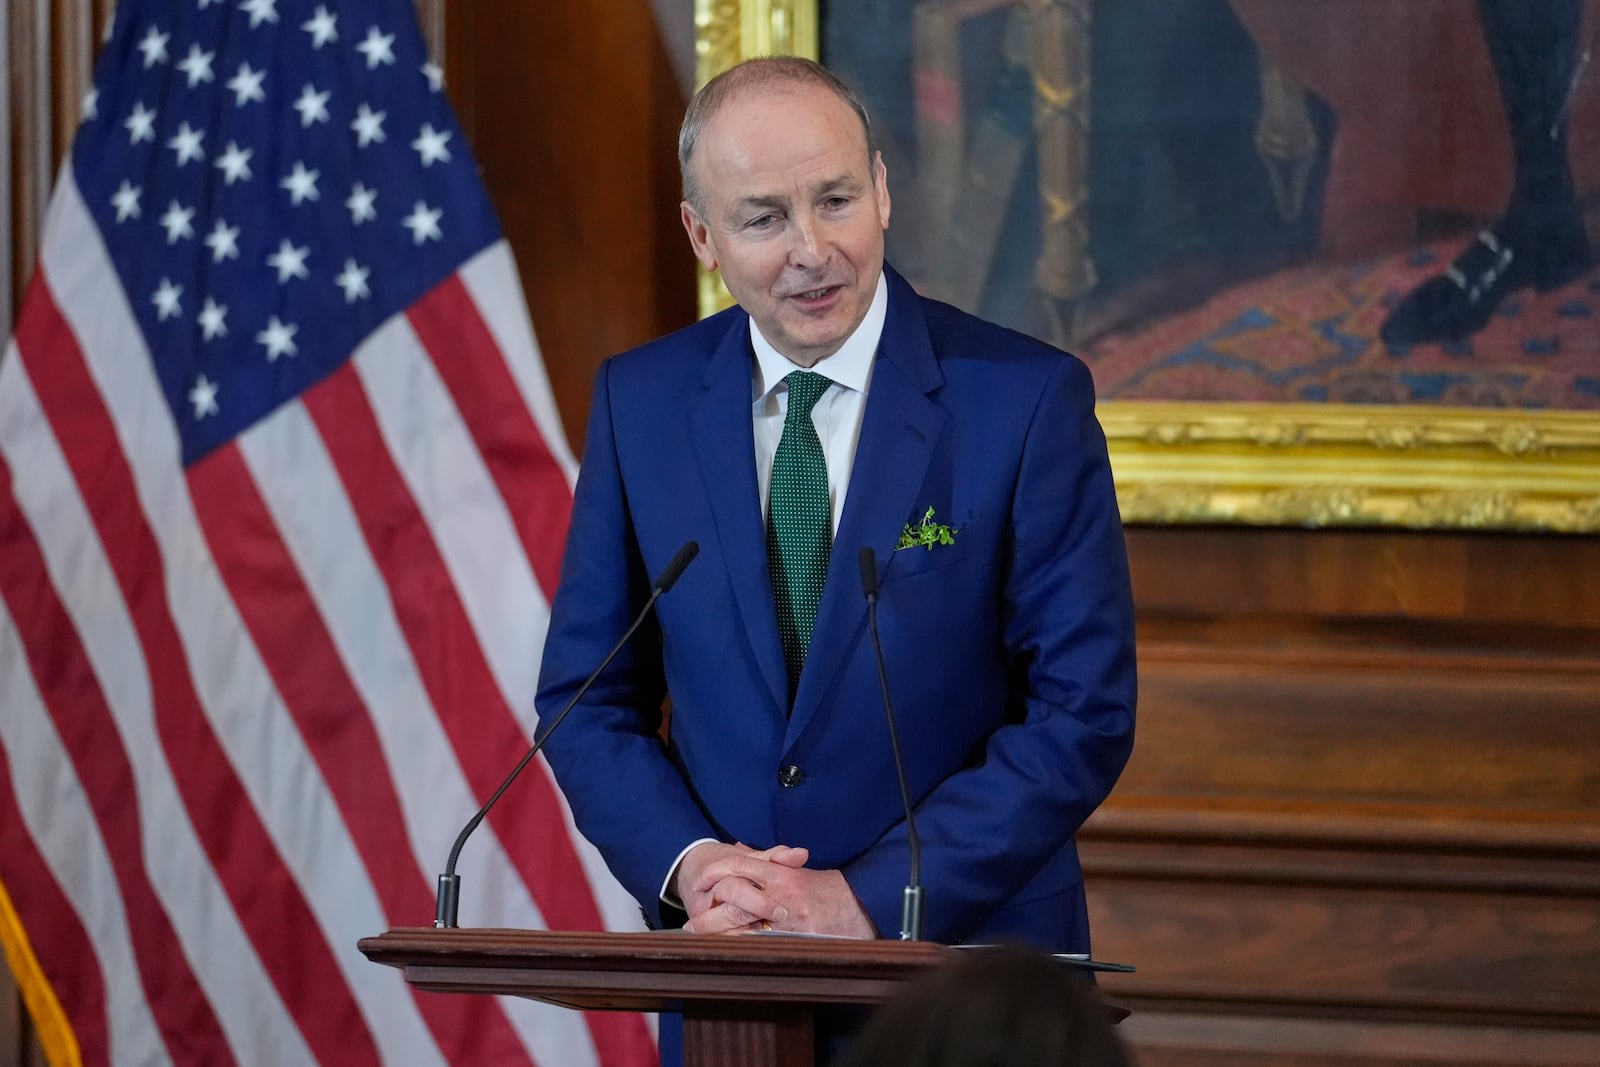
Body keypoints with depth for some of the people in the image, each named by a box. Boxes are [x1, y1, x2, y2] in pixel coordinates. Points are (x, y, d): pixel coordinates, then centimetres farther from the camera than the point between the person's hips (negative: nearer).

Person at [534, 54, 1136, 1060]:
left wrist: (869, 899, -17)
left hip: (968, 969, -2)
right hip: (729, 985, 3)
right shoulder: (641, 402, 1)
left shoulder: (1027, 398, -9)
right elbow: (586, 698, 6)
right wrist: (688, 861, -12)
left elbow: (1084, 714, -11)